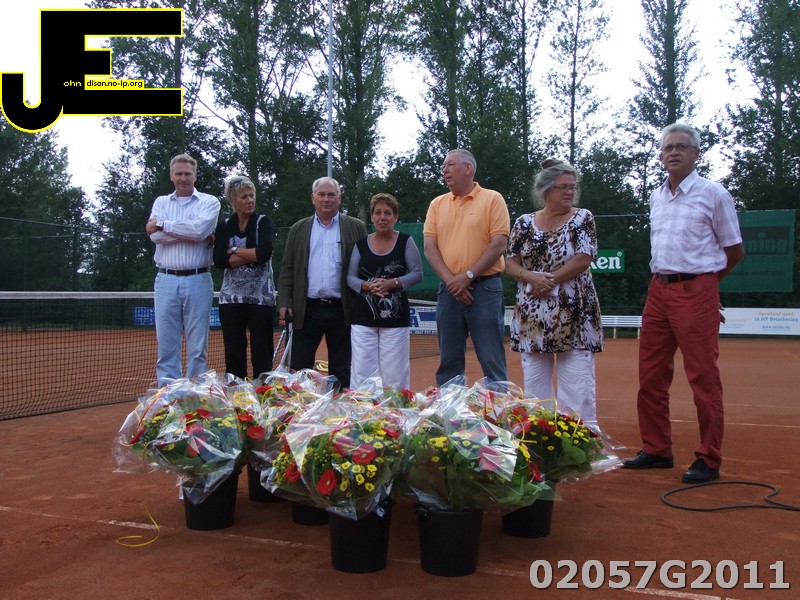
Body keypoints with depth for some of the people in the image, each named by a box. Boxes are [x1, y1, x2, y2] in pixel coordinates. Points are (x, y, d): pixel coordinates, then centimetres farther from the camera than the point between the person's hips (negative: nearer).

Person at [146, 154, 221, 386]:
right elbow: (155, 236, -4)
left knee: (197, 346, 1)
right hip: (166, 281, 2)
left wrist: (162, 224, -5)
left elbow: (200, 229, -14)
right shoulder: (161, 202, 14)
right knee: (166, 344, 3)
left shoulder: (209, 202, 7)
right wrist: (193, 235, -9)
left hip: (198, 281, -2)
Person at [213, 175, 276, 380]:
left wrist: (234, 251, -5)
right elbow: (219, 260, -6)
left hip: (261, 296, -2)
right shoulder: (224, 227, 9)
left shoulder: (263, 222, 3)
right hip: (232, 296, 2)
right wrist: (252, 255, -12)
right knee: (233, 353, 4)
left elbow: (264, 252, -15)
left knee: (262, 352, -3)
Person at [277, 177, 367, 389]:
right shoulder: (298, 229, 11)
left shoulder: (355, 228, 6)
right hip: (307, 309, 1)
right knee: (299, 370, 2)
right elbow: (287, 270, 9)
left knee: (342, 372, 7)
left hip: (342, 309, -1)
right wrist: (284, 303, -2)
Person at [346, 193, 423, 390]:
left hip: (395, 316, -1)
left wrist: (393, 283, -14)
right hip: (363, 316, 2)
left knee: (394, 373, -1)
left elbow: (417, 273, 1)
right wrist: (366, 286, -12)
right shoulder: (361, 244, 7)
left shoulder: (405, 241, 3)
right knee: (361, 371, -2)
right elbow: (350, 277, 9)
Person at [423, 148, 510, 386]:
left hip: (484, 288, -4)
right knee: (449, 361, 9)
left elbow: (499, 244, -8)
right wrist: (450, 279, -9)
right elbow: (430, 247, 5)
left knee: (492, 361, -1)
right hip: (449, 291, 4)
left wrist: (468, 276, -13)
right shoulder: (437, 204, 13)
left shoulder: (492, 199, 0)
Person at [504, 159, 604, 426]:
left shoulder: (582, 218, 2)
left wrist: (550, 281, -12)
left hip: (574, 316, -3)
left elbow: (583, 259, -9)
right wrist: (532, 278, -13)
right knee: (534, 382, 8)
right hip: (532, 317, 3)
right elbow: (510, 263, 6)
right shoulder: (524, 223, 9)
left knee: (577, 381, -5)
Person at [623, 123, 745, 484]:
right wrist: (663, 278, 14)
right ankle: (657, 450, 21)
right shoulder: (656, 198, 14)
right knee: (650, 376, 9)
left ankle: (709, 461, 5)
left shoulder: (714, 194, -3)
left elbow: (735, 252, 3)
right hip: (658, 289, 7)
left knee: (703, 378, -4)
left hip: (696, 292, -6)